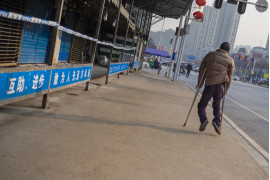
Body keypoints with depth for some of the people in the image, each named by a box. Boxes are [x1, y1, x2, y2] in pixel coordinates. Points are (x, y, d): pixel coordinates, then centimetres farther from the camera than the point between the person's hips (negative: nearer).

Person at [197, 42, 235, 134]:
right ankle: (217, 121, -1)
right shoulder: (230, 60, 9)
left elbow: (202, 70, 7)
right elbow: (230, 76, 7)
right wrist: (226, 90, 12)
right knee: (216, 105, 19)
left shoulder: (210, 55, 8)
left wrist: (200, 83, 12)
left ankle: (203, 119, -15)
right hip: (221, 85, 2)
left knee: (202, 105, 9)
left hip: (209, 85, -1)